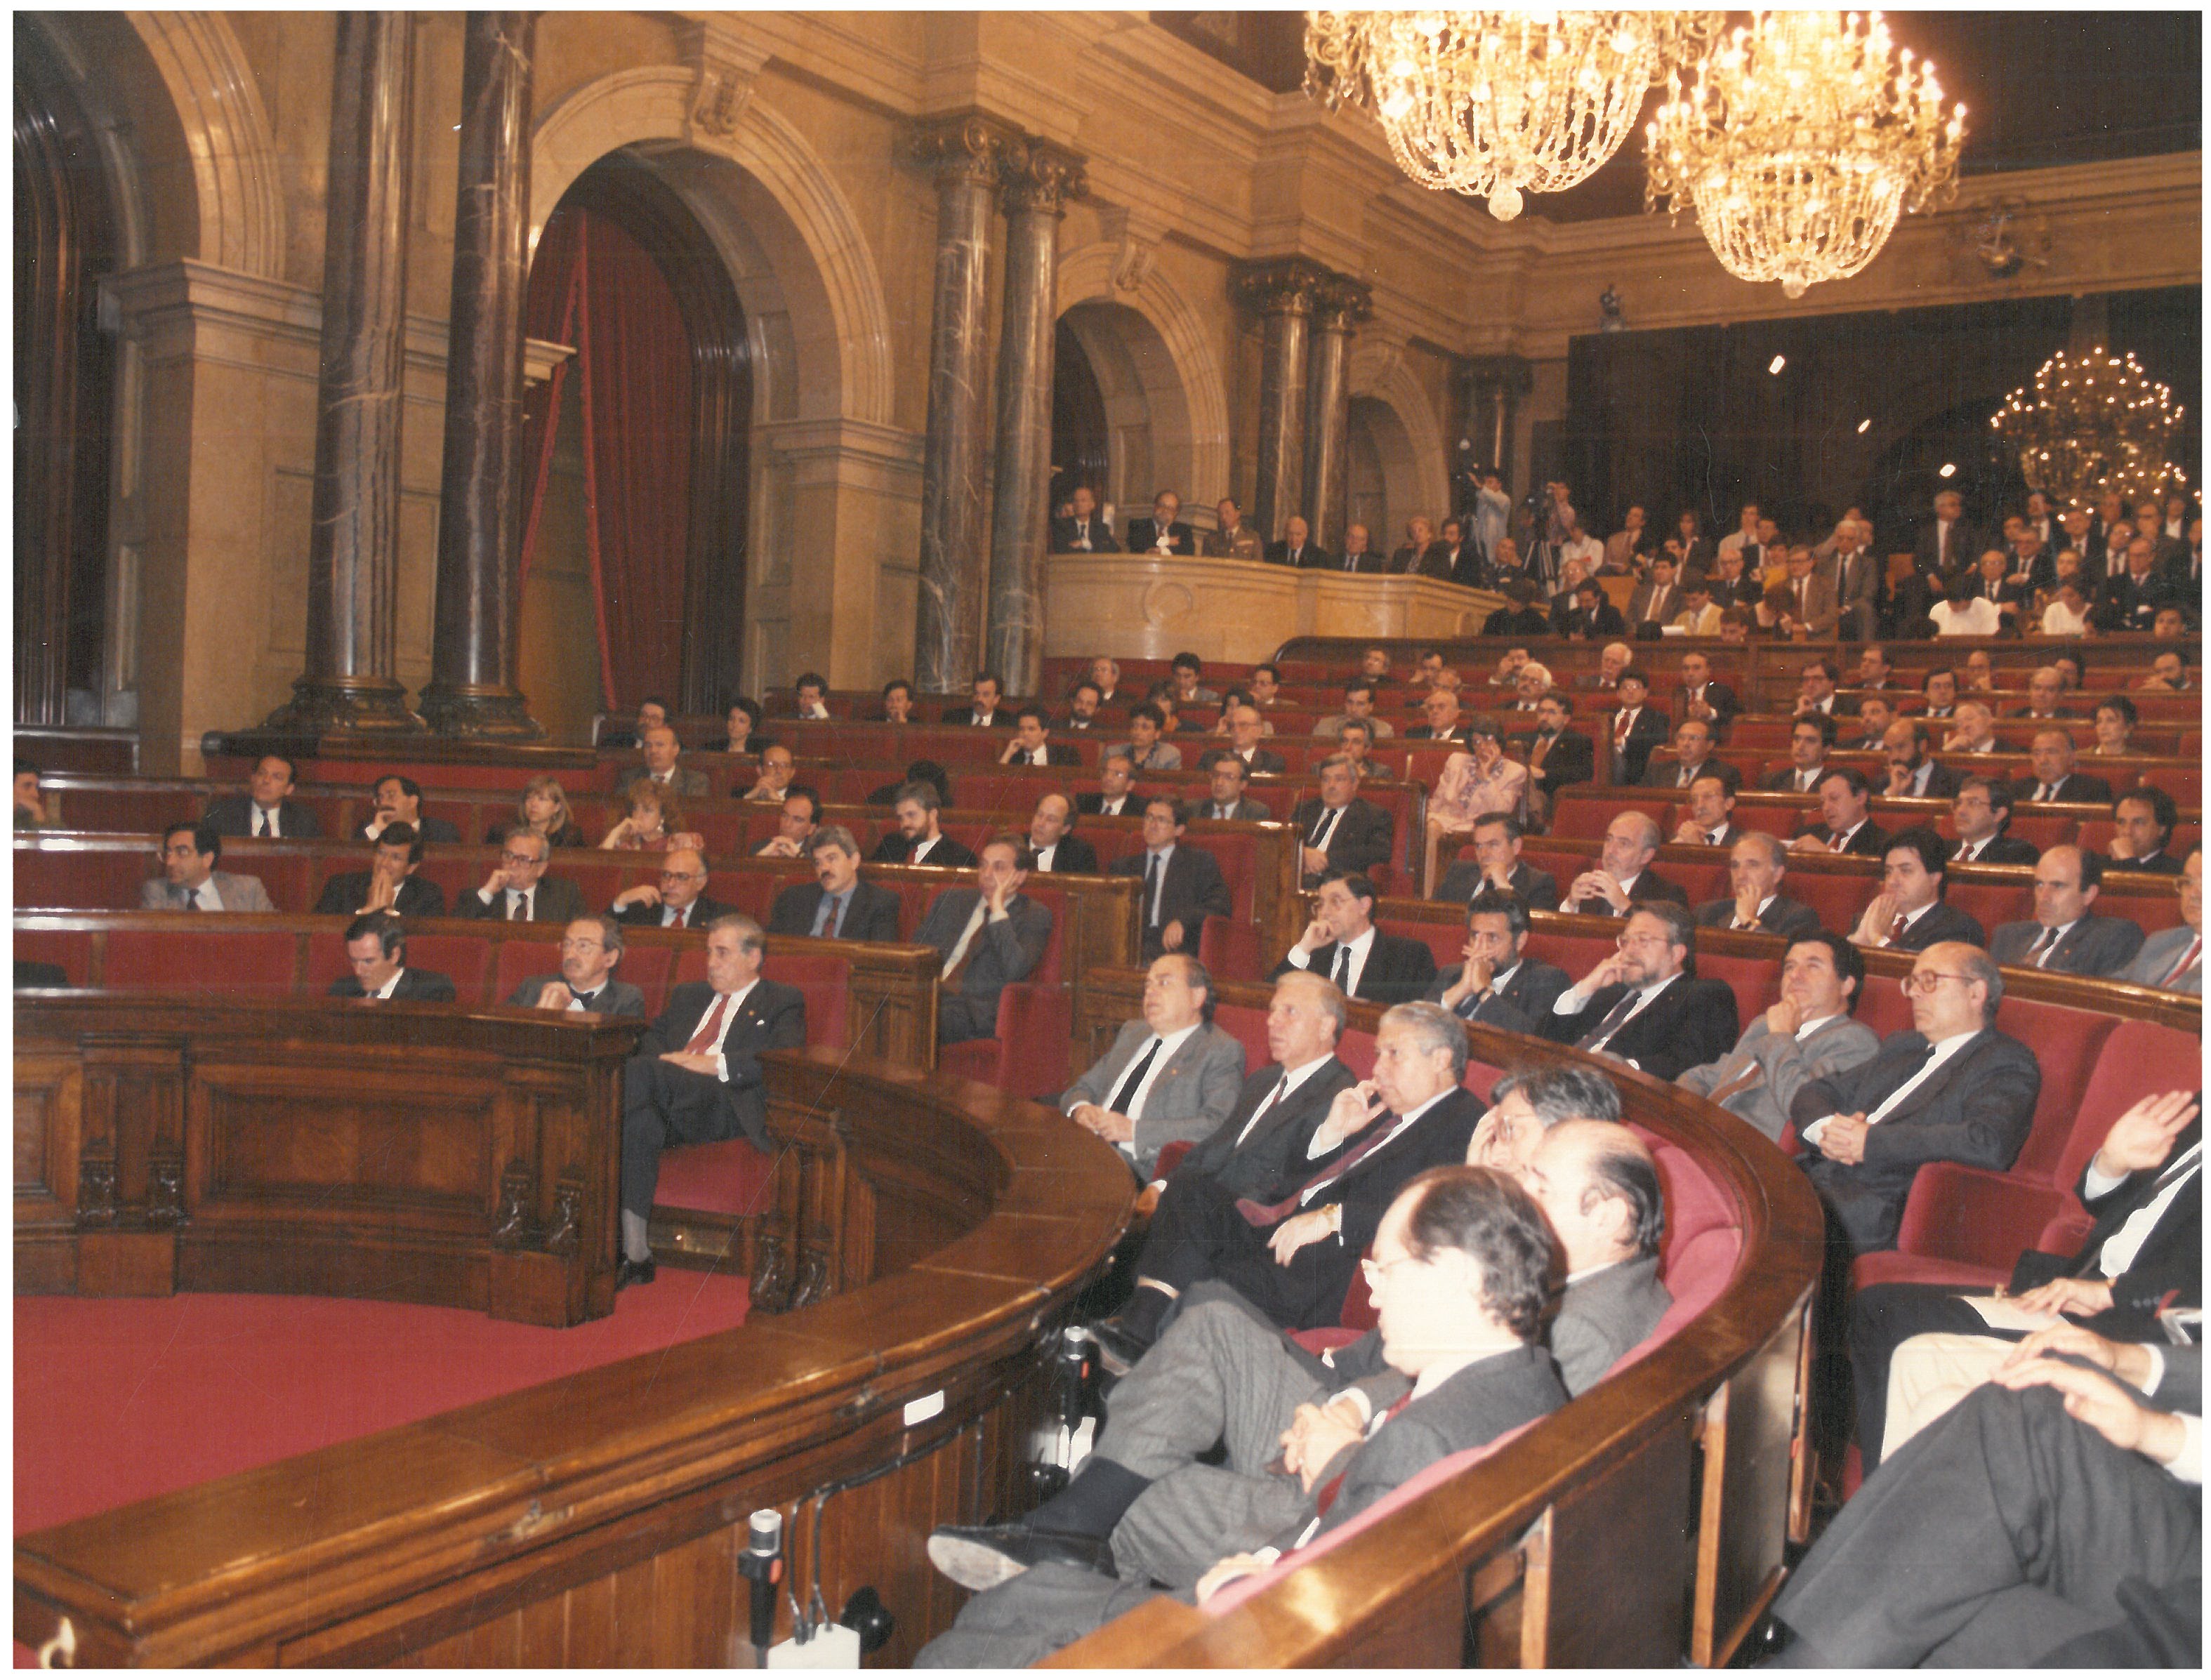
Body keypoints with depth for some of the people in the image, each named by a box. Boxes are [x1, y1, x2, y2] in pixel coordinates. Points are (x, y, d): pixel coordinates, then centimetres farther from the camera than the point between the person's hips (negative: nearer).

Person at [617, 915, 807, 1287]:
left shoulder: (783, 1002, 17)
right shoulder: (687, 995, 39)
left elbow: (787, 1058, -1)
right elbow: (651, 1039, 31)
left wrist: (716, 1064, -12)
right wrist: (667, 1059, 5)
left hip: (728, 1107, -5)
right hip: (674, 1112, 5)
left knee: (636, 1071, -33)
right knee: (639, 1122, -36)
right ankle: (634, 1252, -40)